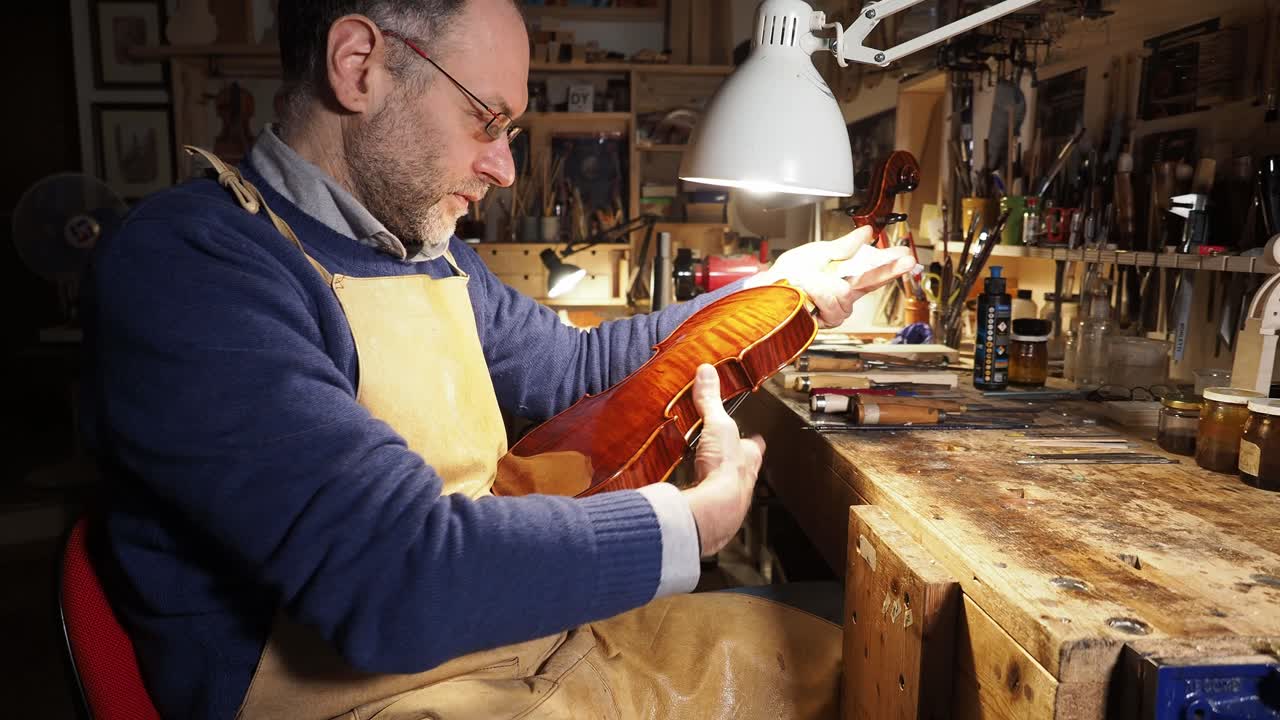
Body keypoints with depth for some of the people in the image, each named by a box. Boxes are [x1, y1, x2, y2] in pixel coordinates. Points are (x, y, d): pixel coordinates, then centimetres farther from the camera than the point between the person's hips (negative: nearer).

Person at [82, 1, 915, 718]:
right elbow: (393, 580, -30)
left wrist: (776, 293, 14)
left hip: (522, 638, 8)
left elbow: (576, 367, 18)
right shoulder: (186, 262, -20)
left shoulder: (436, 257, 7)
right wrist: (697, 517, -18)